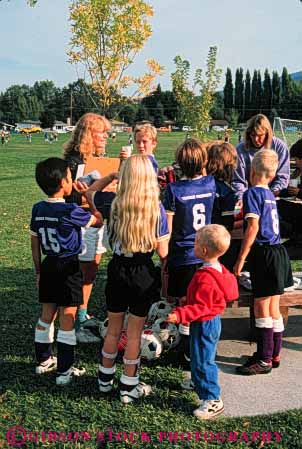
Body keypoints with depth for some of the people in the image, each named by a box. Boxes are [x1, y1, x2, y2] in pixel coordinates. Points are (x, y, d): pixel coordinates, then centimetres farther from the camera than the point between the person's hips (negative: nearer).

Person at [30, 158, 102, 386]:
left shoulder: (38, 209, -1)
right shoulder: (71, 211, -19)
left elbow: (35, 244, 7)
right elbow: (98, 221, -4)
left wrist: (39, 271, 17)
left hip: (48, 266, 6)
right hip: (69, 268, -6)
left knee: (47, 314, 18)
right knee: (67, 318, 2)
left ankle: (43, 361, 32)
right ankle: (64, 371, 8)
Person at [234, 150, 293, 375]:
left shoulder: (252, 192, -9)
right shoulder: (270, 194, 14)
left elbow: (253, 227, -17)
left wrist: (240, 259, -16)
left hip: (264, 254, -8)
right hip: (278, 252, 8)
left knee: (261, 309, -2)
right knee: (273, 308, 15)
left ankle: (264, 360, 5)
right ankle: (274, 355, 25)